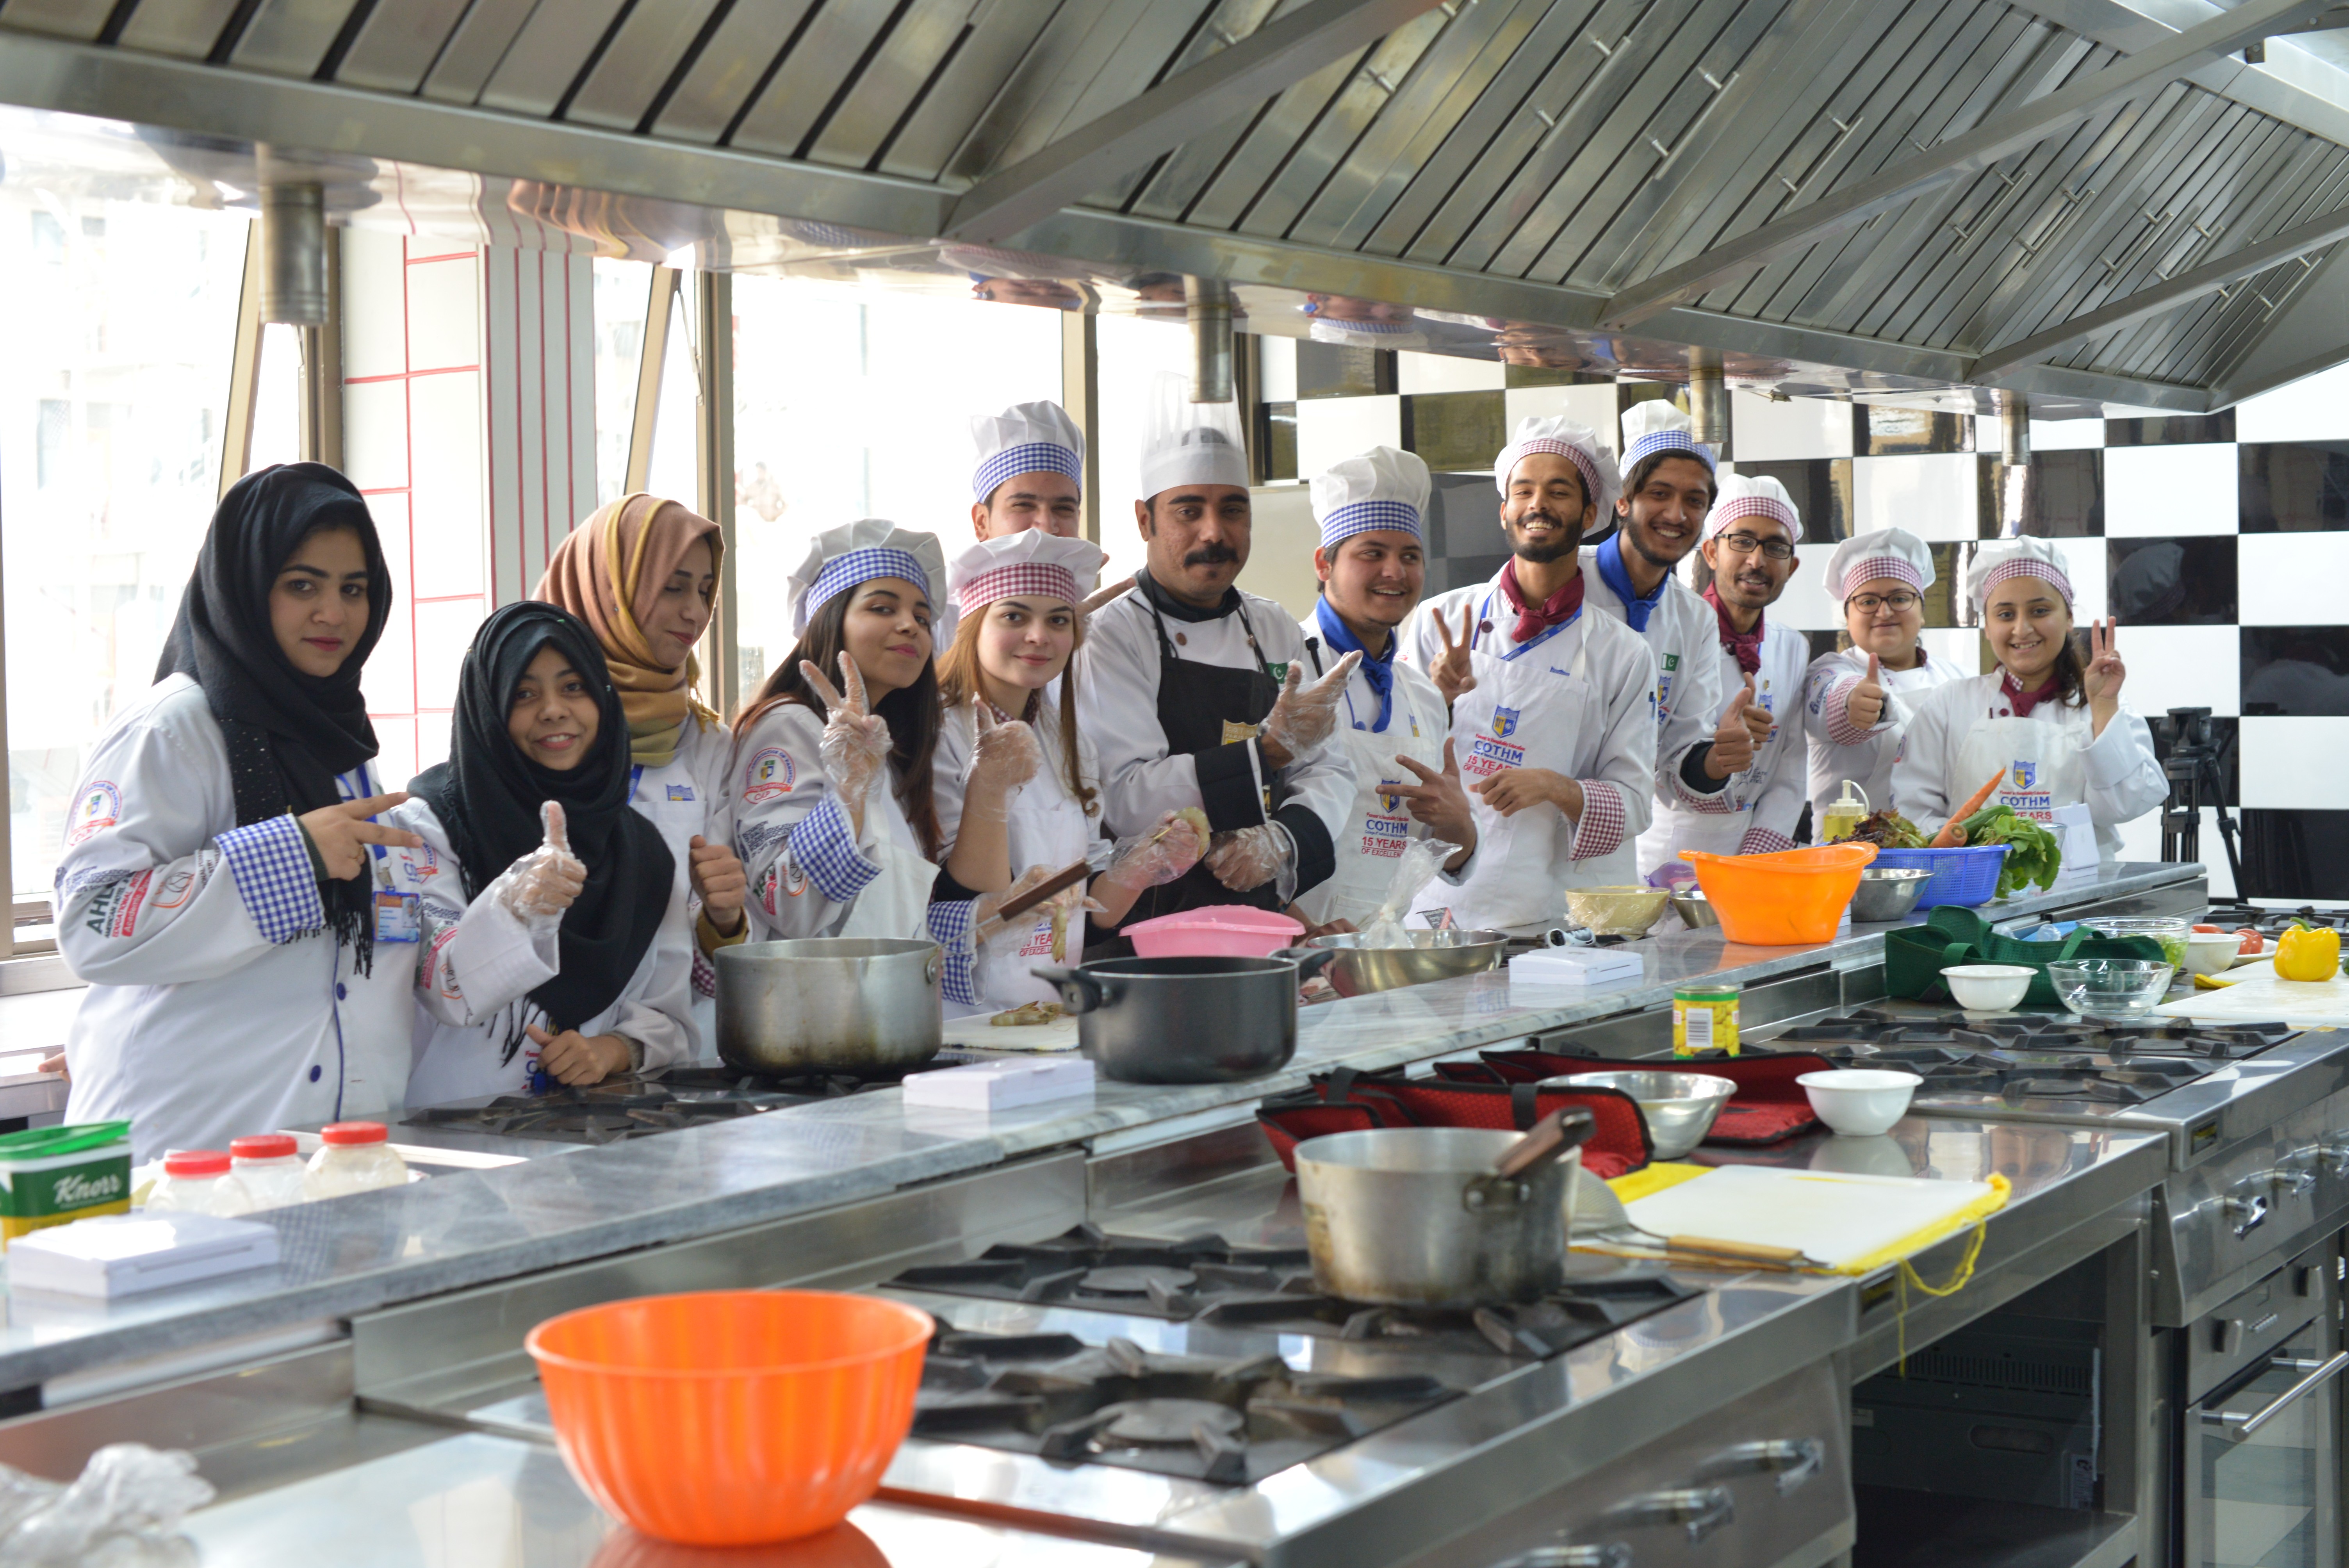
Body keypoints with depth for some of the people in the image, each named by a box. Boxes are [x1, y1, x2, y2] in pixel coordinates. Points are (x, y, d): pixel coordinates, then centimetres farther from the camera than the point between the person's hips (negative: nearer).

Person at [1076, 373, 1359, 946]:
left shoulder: (1275, 630, 17)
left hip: (1262, 915, 5)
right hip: (1147, 927, -5)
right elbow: (1125, 801, -15)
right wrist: (1269, 751, -20)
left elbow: (1327, 770, 16)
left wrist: (1280, 841, -5)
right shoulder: (1112, 637, -4)